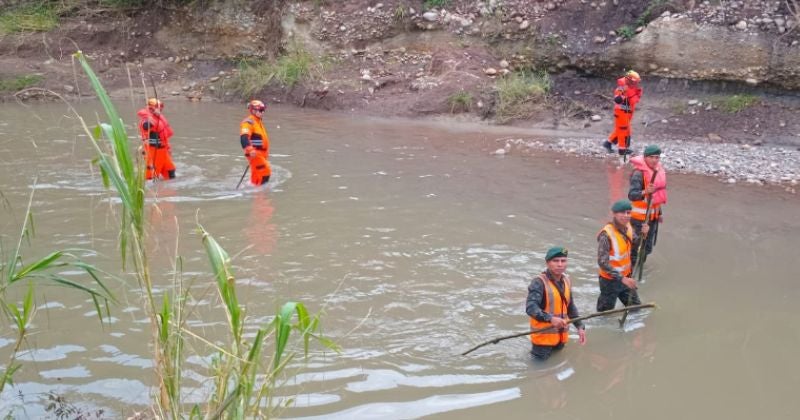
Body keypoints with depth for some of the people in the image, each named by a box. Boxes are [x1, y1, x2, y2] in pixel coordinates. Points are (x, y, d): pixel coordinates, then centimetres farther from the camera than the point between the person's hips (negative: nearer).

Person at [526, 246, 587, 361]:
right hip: (543, 335, -7)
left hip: (561, 335, 7)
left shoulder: (566, 280, 6)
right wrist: (550, 318, -42)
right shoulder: (539, 282, -18)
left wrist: (579, 326, 12)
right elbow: (530, 308, -30)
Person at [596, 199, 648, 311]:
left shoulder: (628, 227, -4)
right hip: (610, 280, -7)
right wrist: (622, 279, -33)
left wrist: (643, 234, -8)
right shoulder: (606, 234, -27)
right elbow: (603, 262, -29)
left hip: (626, 277, 7)